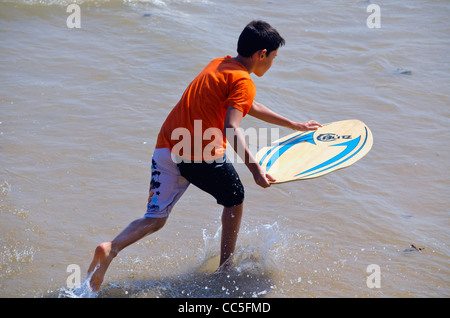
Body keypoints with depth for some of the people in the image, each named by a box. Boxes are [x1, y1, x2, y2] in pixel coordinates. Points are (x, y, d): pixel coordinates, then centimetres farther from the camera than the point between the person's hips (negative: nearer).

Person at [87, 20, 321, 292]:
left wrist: (293, 125, 41)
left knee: (155, 220, 6)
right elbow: (231, 128, -21)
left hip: (166, 147, 7)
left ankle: (111, 248, -20)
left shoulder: (220, 64, 21)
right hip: (202, 154, -7)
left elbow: (249, 107, 35)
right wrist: (255, 169, -28)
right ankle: (226, 268, 28)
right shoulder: (243, 82, -6)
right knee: (235, 199, 21)